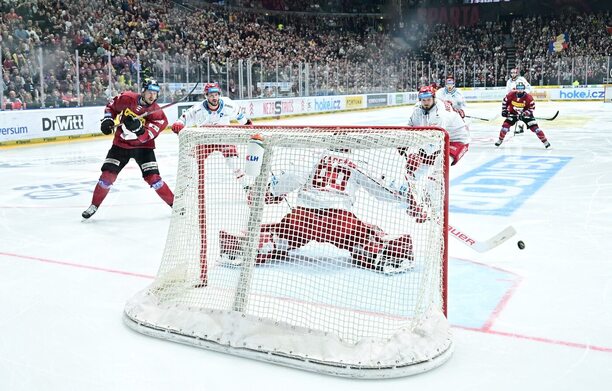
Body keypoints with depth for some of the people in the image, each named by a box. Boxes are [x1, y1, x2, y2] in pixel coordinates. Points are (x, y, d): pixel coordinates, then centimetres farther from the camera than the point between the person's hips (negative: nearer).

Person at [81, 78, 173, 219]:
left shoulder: (157, 112, -15)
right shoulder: (127, 98, -11)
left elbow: (147, 136, -22)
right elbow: (112, 105, 9)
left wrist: (138, 128, -39)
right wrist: (108, 119, -5)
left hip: (142, 146, -1)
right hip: (121, 144, 1)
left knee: (153, 178, -12)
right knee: (107, 175, -4)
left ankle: (174, 203, 2)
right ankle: (94, 205, 13)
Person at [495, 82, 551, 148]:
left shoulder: (528, 97, -22)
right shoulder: (511, 95, -16)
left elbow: (532, 107, -15)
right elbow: (505, 101, 2)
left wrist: (524, 114, -27)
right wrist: (504, 110, -1)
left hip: (525, 113, -2)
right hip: (513, 113, 2)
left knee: (534, 127, -11)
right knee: (506, 125, -14)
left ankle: (545, 141, -3)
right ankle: (500, 140, 5)